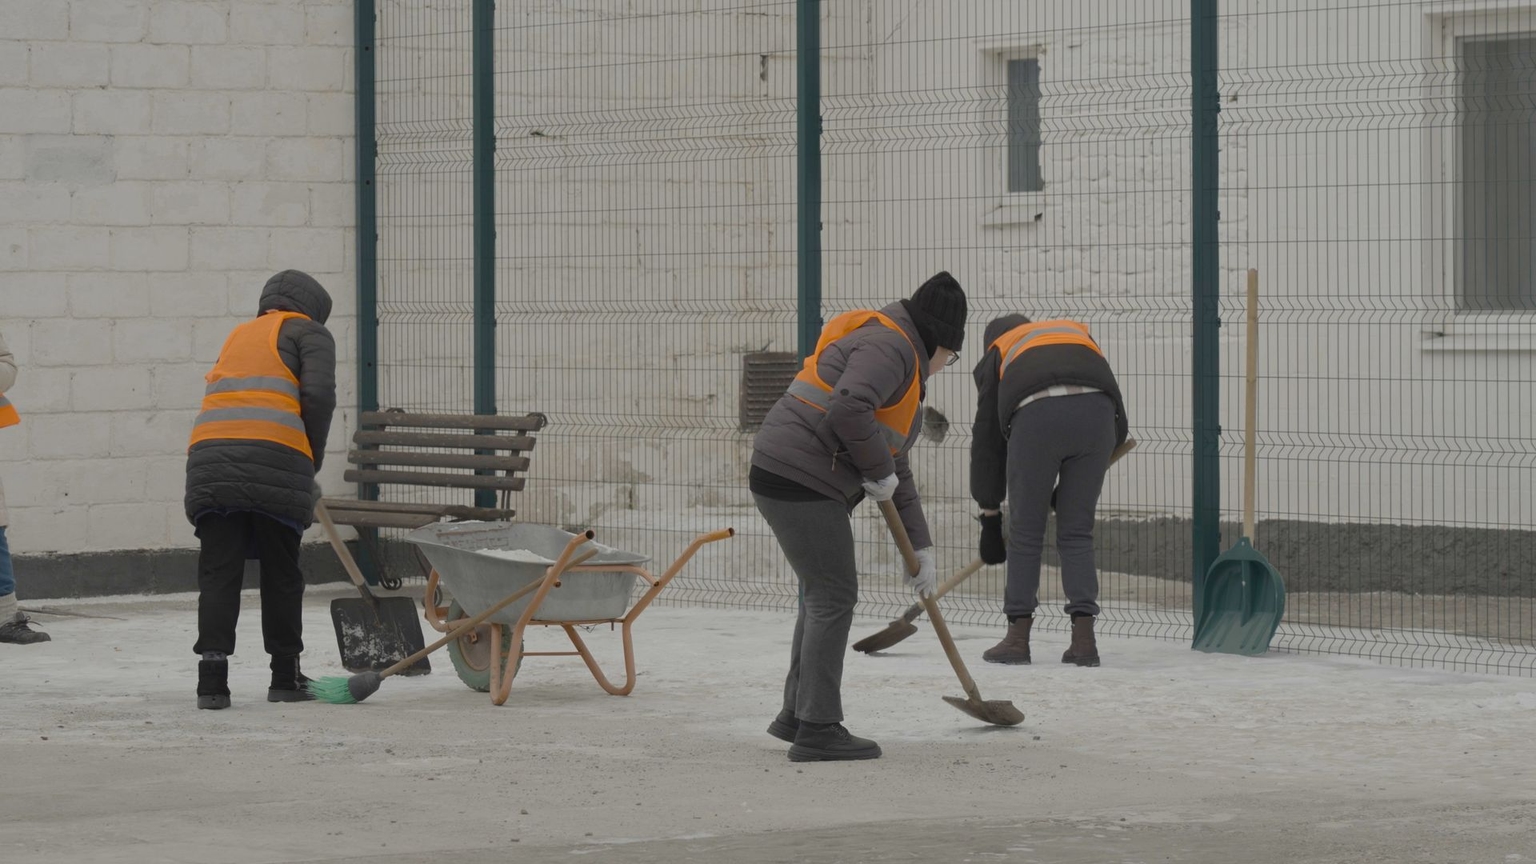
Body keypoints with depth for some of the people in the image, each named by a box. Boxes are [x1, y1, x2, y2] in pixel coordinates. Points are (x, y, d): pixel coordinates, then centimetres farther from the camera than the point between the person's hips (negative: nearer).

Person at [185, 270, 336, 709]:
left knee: (218, 573, 2)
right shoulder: (308, 333, 16)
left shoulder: (239, 335, 33)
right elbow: (318, 395, -1)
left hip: (209, 458, 4)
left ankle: (213, 675, -10)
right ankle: (285, 677, 17)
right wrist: (312, 456, 12)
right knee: (281, 574, 9)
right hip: (276, 458, -4)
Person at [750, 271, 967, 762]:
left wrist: (919, 546, 23)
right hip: (799, 480, -11)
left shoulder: (906, 363, 23)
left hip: (797, 481, 11)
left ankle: (797, 715, 27)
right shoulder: (889, 347, -11)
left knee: (824, 594, 18)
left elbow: (895, 468, 26)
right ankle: (818, 730, -4)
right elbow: (848, 411, -29)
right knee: (833, 596, -7)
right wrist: (879, 472, -13)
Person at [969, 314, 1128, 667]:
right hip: (1097, 412, 2)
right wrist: (1067, 487, 37)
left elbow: (987, 439, 29)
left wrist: (990, 516, 33)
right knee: (1078, 532, 14)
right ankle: (1084, 639, 8)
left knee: (1025, 533, 12)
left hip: (1034, 416, -2)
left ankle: (1018, 638, 14)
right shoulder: (1079, 335, 40)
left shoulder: (997, 355, 33)